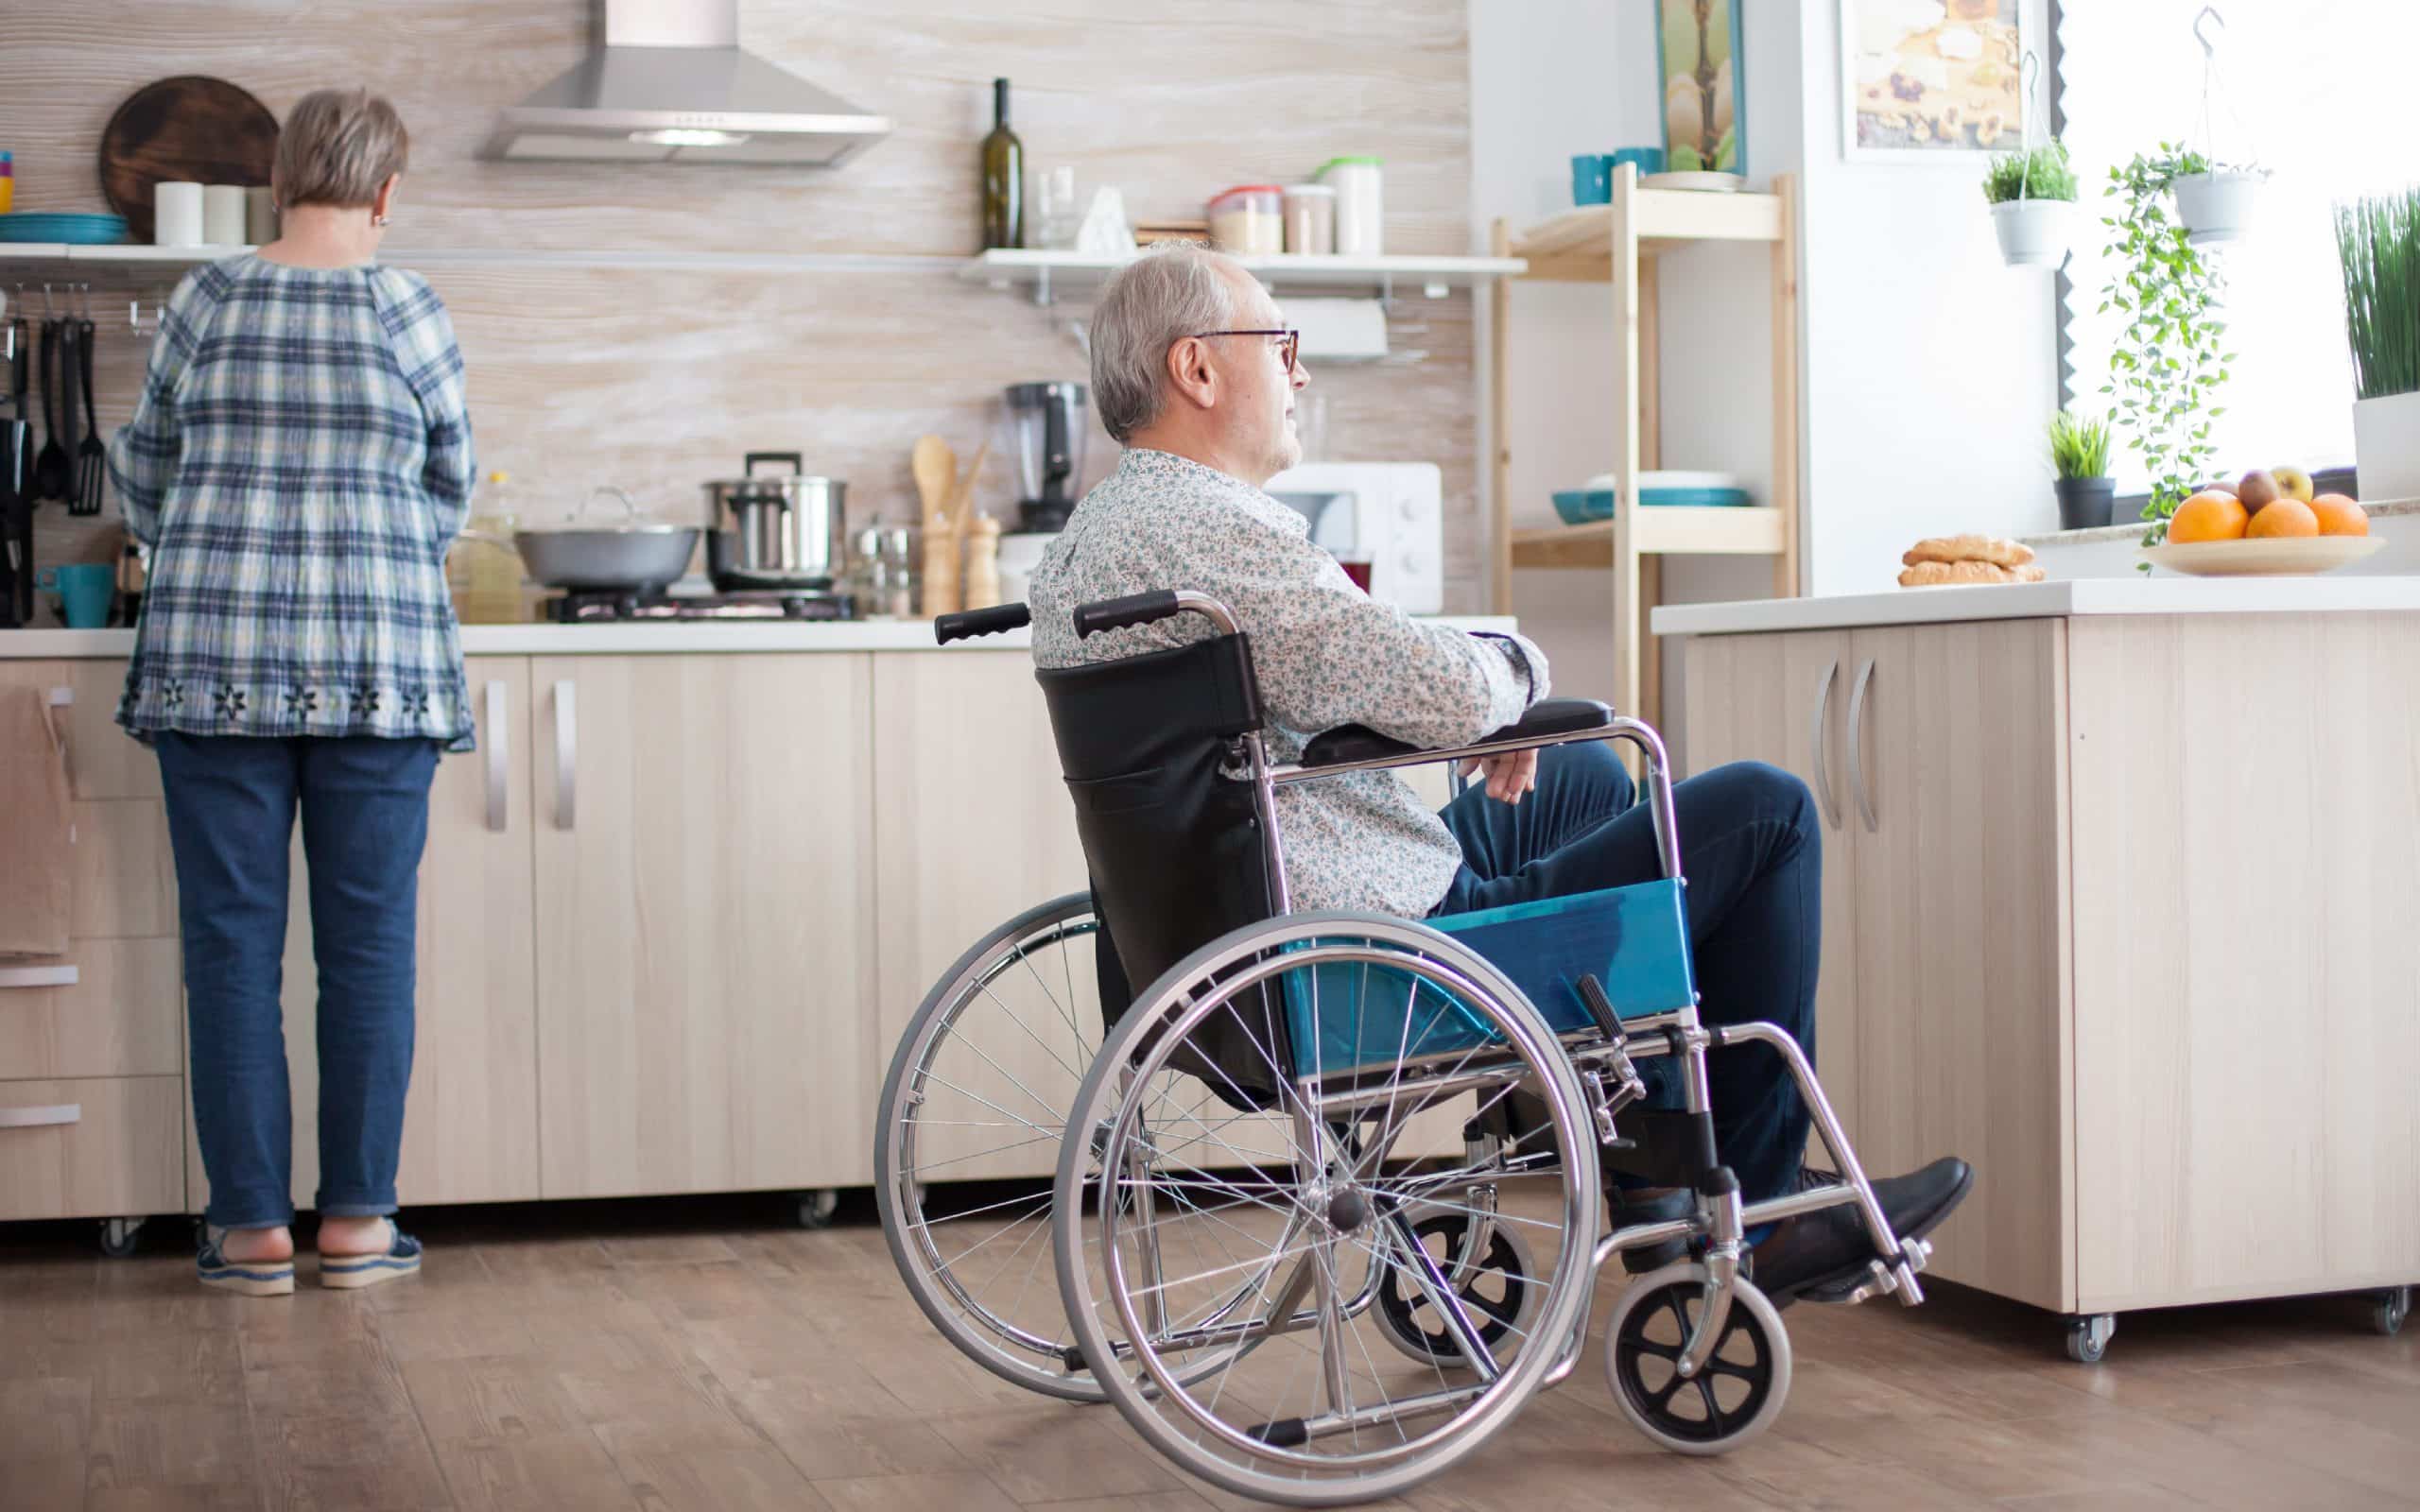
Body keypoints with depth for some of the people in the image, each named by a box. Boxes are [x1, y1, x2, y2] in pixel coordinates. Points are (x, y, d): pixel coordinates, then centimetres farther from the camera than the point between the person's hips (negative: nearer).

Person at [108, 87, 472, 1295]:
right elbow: (449, 494, 11)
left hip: (212, 658, 1)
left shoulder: (204, 304, 3)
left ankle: (251, 1226, 8)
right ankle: (357, 1219, 10)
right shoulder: (410, 314, -1)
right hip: (378, 666, -1)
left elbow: (145, 487, 13)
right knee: (368, 945, 6)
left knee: (231, 941, 6)